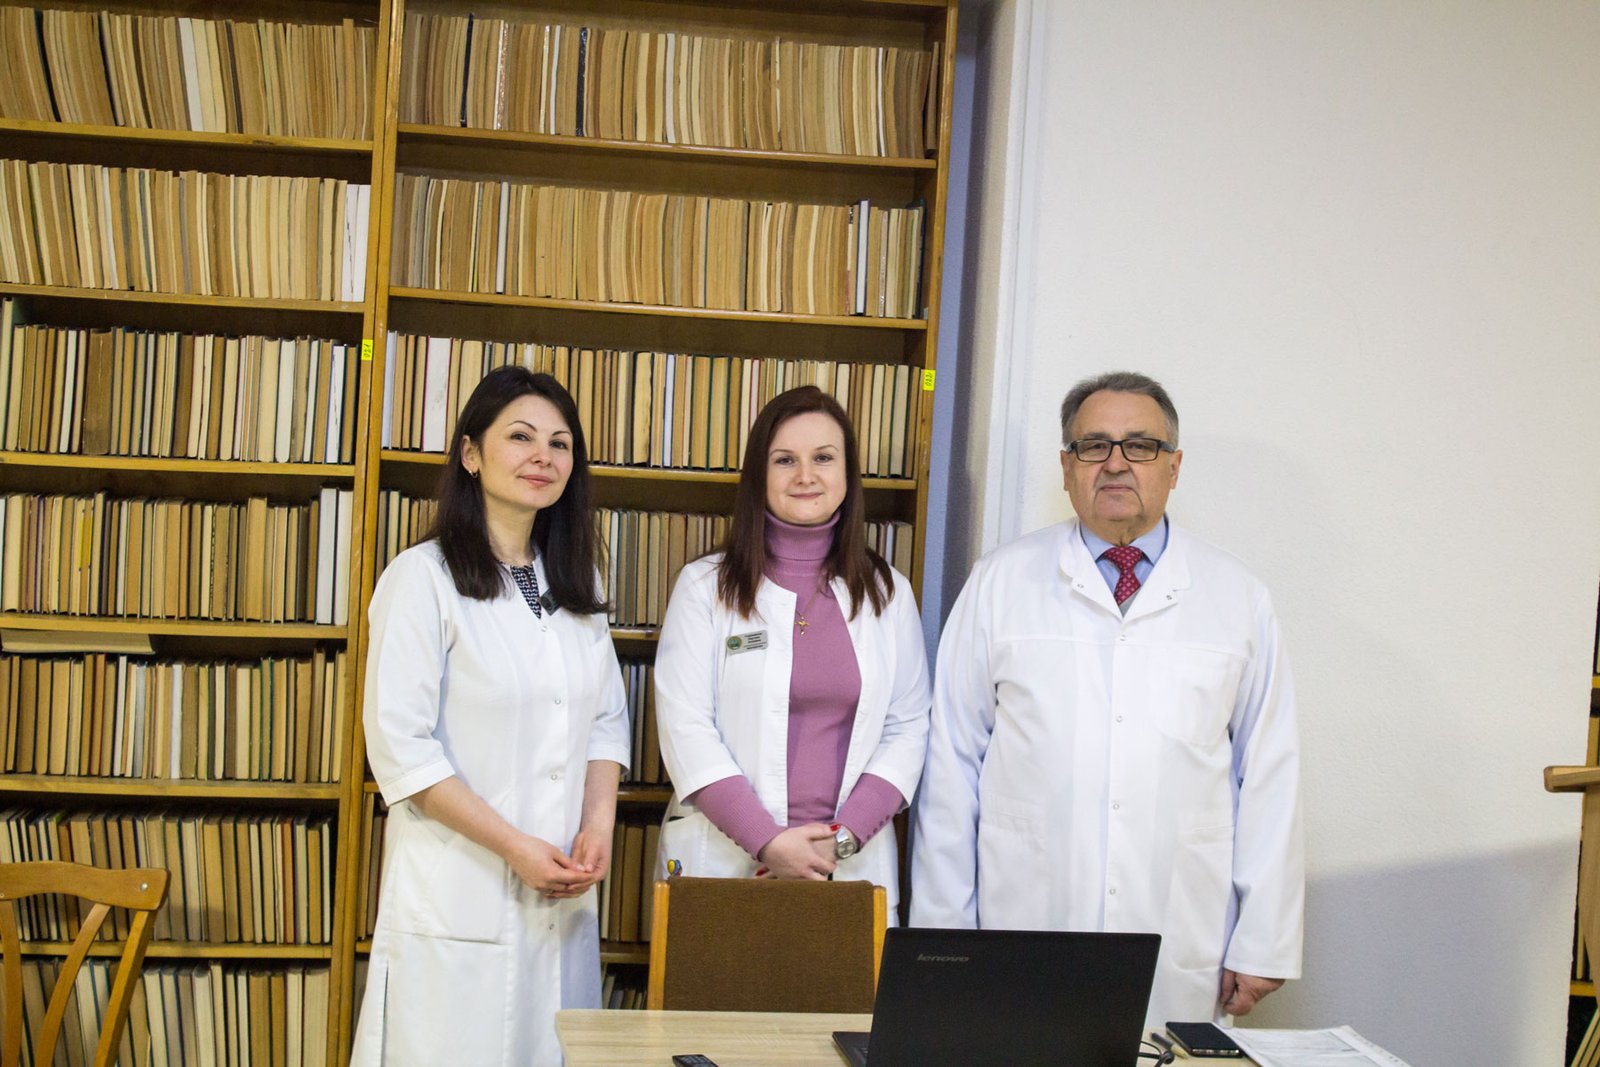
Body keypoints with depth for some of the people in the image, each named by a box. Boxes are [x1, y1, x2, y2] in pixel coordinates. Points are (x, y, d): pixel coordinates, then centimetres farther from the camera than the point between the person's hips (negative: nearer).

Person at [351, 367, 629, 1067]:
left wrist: (599, 826, -3)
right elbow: (400, 747, -12)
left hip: (566, 895, 6)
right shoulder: (423, 577, -8)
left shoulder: (577, 583, 12)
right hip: (460, 896, -5)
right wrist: (515, 847, -15)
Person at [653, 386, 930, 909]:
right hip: (722, 858, -1)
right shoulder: (705, 586, 1)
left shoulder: (887, 592, 8)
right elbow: (685, 727, -5)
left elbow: (908, 726, 4)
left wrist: (845, 836, -9)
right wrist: (768, 841, -13)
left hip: (853, 863, 2)